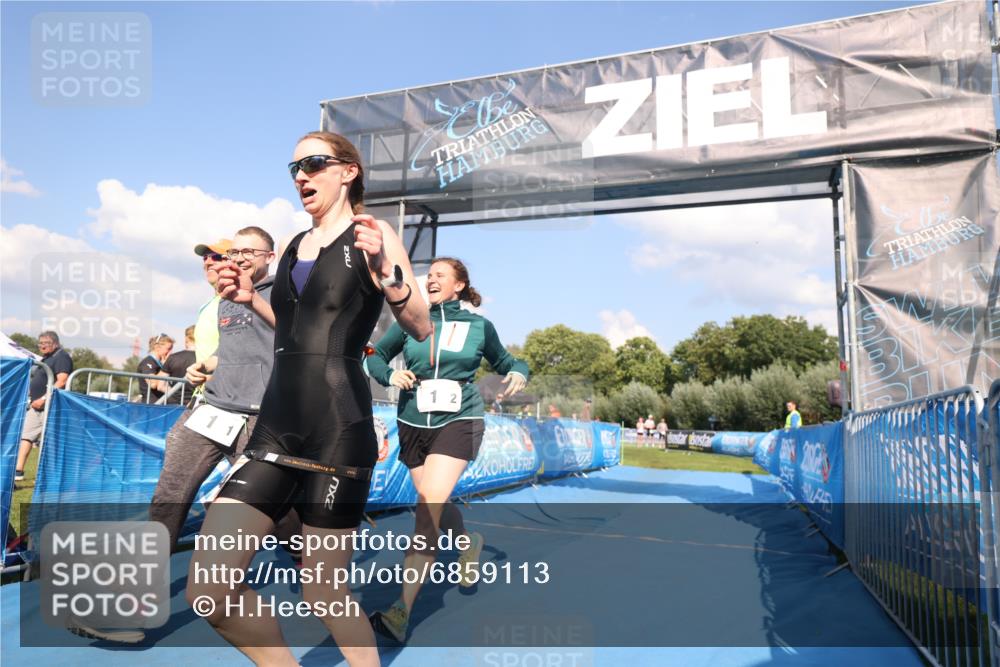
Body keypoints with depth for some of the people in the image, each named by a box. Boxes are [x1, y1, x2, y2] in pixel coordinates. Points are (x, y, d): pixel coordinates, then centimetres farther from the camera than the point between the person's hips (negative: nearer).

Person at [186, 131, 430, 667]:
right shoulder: (294, 246, 17)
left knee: (323, 594, 4)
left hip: (338, 432, -6)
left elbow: (420, 329, -6)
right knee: (207, 594, -1)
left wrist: (385, 270, -21)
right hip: (275, 427, 6)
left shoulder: (371, 236, -1)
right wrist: (250, 300, 15)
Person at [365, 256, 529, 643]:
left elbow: (503, 361, 16)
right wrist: (390, 375, -9)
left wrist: (518, 373, -7)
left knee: (428, 507, -18)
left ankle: (401, 613, -15)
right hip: (413, 425, 4)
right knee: (433, 508, 15)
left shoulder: (478, 326, 1)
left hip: (457, 423, -4)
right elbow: (375, 357, 12)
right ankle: (469, 542, 49)